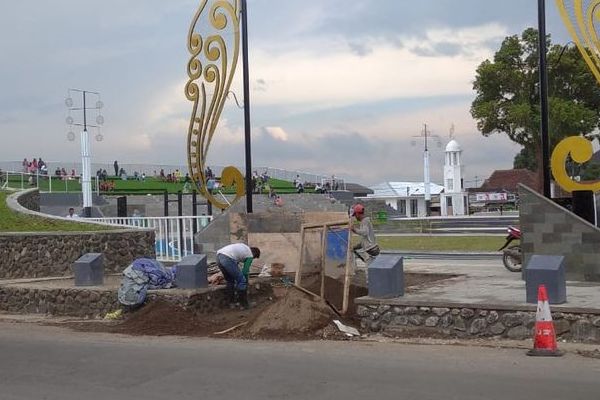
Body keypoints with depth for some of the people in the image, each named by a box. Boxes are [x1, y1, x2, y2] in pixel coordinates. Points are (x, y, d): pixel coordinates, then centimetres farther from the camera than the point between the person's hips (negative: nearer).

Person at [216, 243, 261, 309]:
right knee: (241, 281, 4)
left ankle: (231, 302, 27)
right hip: (227, 259, -8)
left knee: (230, 280, 24)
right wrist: (246, 284, 27)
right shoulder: (250, 256, 12)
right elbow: (245, 271, 13)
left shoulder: (244, 247, 33)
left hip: (219, 256, 9)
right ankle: (243, 304, 9)